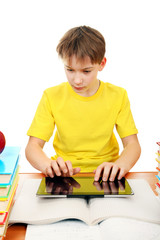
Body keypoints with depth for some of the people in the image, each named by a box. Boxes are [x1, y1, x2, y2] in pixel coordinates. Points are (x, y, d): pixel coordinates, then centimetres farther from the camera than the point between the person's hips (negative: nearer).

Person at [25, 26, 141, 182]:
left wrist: (120, 165, -27)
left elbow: (132, 144, -4)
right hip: (65, 173, -2)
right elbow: (33, 146, -7)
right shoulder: (52, 97, -3)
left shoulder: (118, 96, -1)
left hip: (105, 174, 3)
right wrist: (48, 165, -30)